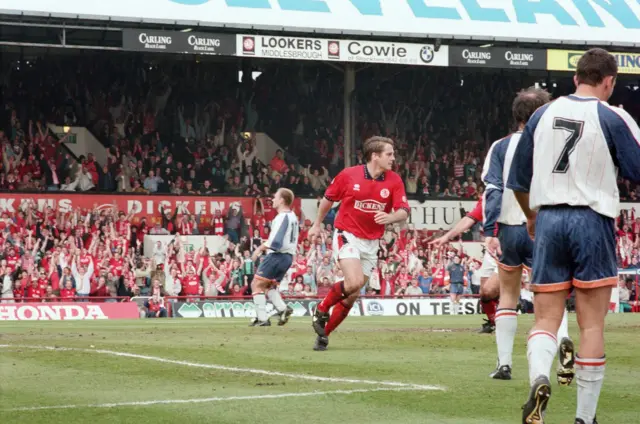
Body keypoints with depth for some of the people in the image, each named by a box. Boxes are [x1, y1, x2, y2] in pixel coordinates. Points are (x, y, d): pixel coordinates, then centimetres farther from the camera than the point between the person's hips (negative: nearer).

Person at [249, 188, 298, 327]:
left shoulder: (282, 217, -17)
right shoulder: (293, 217, 12)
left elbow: (274, 242, -23)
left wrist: (260, 249, -9)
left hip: (277, 256, -9)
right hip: (289, 256, 9)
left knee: (257, 284, 0)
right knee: (269, 286, 20)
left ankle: (262, 318, -5)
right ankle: (282, 309, 1)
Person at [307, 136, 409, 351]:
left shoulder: (394, 180, -3)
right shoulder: (348, 175, -8)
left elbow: (403, 212, -8)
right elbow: (328, 198, 8)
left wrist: (390, 217, -30)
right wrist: (317, 224, 18)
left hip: (371, 243, 4)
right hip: (347, 236, -4)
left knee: (352, 295, 5)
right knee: (354, 282, -25)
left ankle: (324, 333, 20)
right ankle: (322, 309, 0)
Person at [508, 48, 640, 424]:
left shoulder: (543, 115, 9)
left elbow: (519, 180, 15)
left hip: (548, 220, 3)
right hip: (593, 221, -3)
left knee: (546, 318, 6)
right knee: (591, 324, 4)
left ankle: (539, 378, -24)